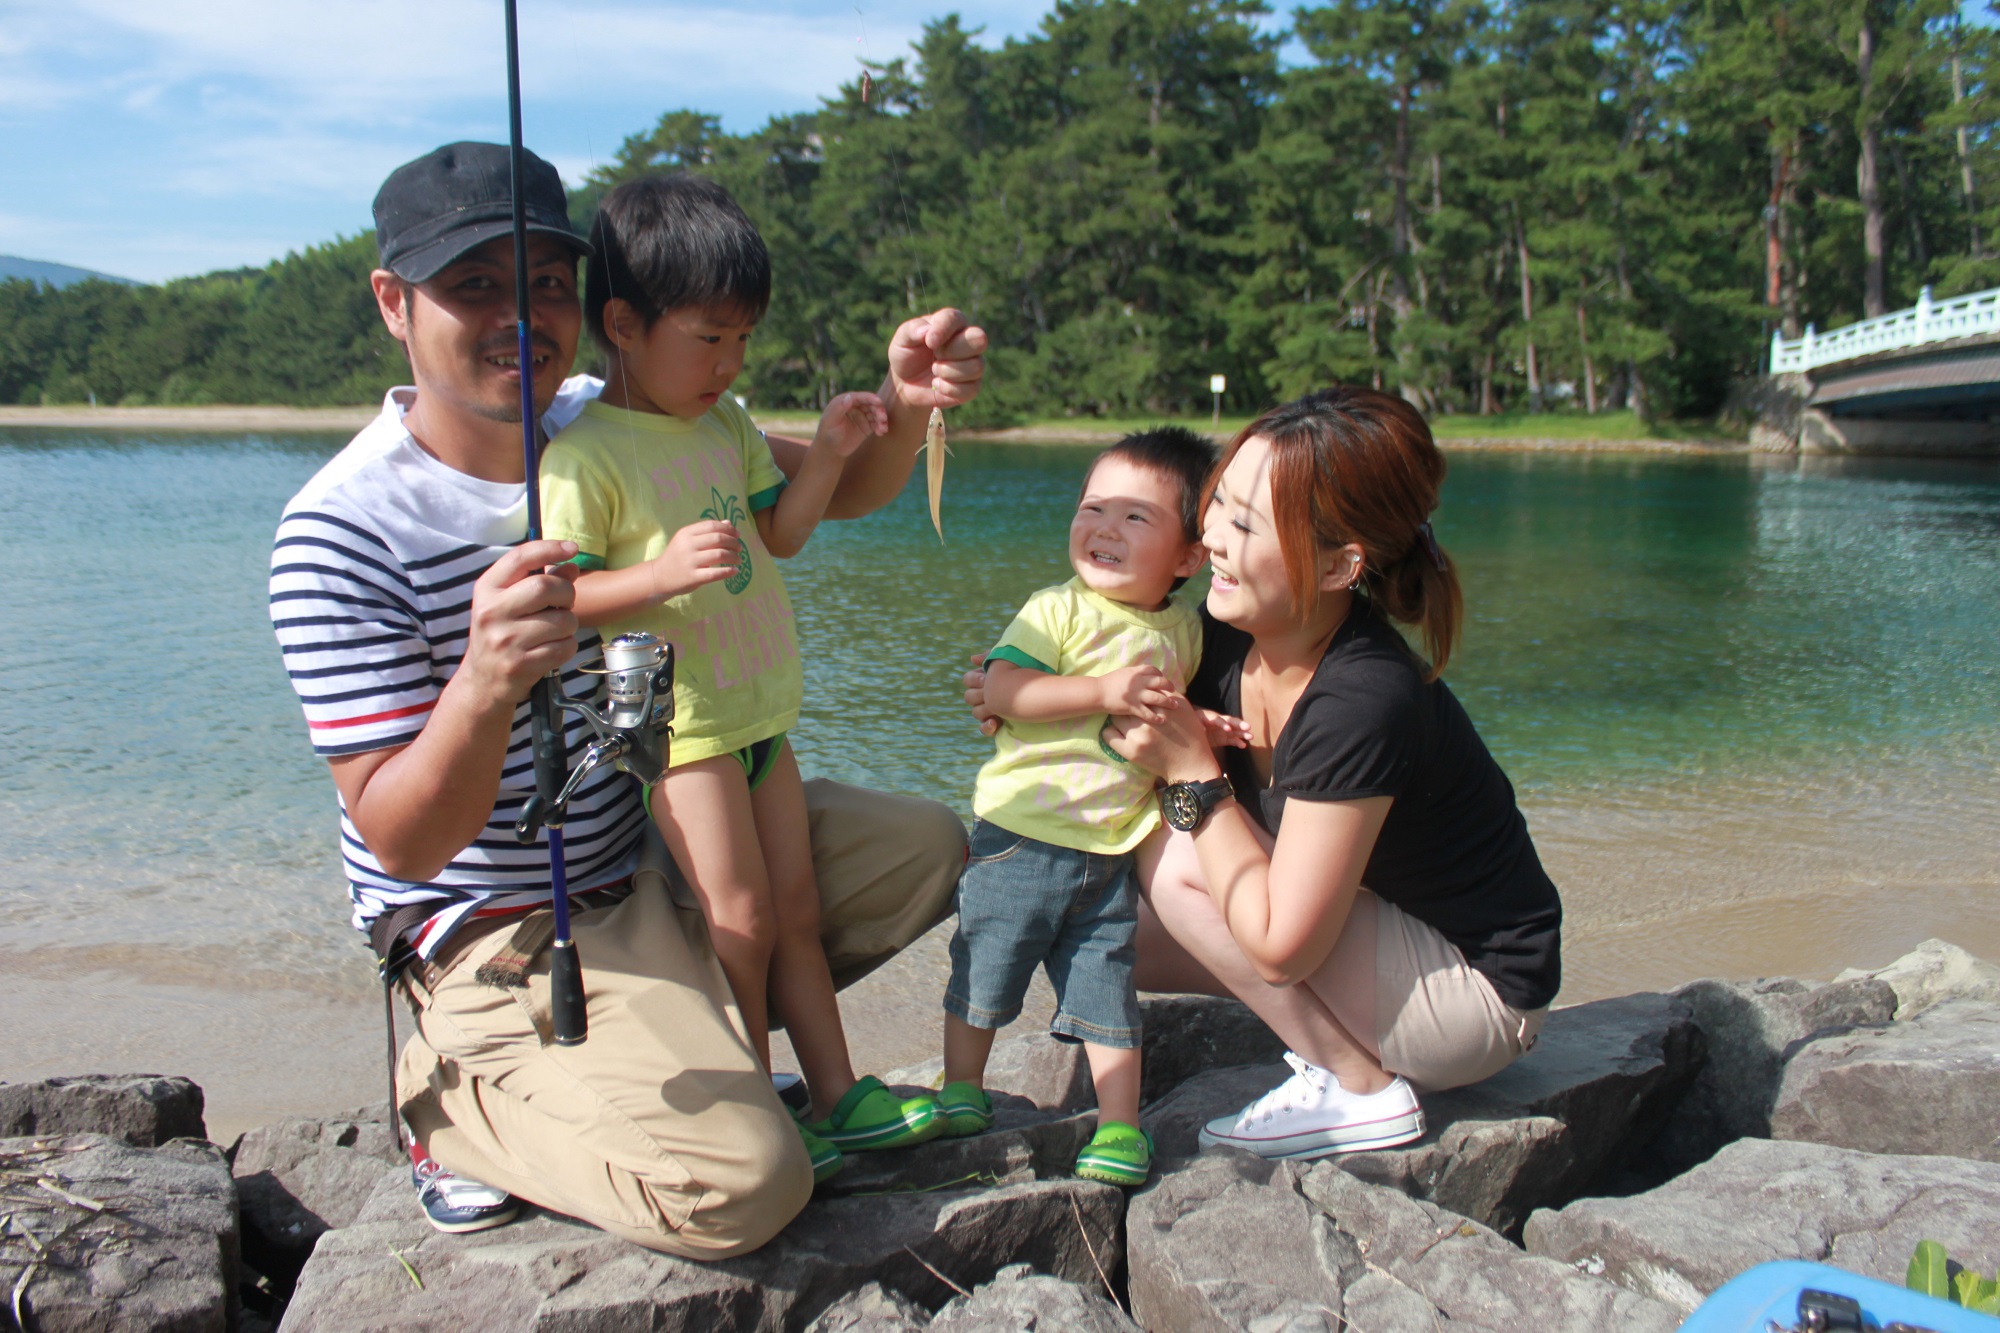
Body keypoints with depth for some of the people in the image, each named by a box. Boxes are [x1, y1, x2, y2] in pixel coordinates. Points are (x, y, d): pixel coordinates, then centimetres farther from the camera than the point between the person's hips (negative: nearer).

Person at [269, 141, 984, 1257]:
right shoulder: (340, 533, -22)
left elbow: (838, 490, 3)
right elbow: (401, 842, -23)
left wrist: (906, 407, -20)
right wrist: (487, 681, -43)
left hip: (663, 847, 7)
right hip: (505, 937, -7)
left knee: (927, 848, 11)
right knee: (740, 1184, -23)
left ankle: (680, 1021, 13)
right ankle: (457, 1102, 3)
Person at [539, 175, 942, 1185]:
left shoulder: (726, 426, 9)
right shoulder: (586, 454, -15)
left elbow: (777, 534, 16)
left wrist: (828, 452, 2)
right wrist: (663, 574, -32)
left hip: (757, 710, 8)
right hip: (678, 721, -8)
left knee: (795, 909, 12)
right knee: (742, 921, -3)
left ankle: (837, 1095, 23)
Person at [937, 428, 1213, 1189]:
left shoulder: (1182, 631, 7)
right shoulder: (1059, 609, -10)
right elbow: (1001, 689, -23)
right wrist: (1104, 692, -29)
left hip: (1112, 851, 3)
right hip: (1022, 836, -3)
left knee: (1107, 990, 7)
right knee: (984, 974, 11)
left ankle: (1120, 1126, 18)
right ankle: (962, 1089, 31)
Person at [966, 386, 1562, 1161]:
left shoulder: (1363, 703, -32)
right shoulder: (1229, 635, -9)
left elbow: (1279, 945, -30)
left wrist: (1192, 772, -24)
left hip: (1480, 993, -8)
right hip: (1386, 935, 8)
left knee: (1179, 863, -21)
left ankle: (1364, 1091, -6)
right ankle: (1347, 1041, 9)